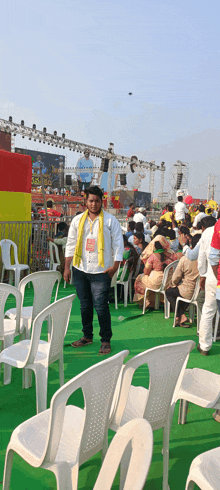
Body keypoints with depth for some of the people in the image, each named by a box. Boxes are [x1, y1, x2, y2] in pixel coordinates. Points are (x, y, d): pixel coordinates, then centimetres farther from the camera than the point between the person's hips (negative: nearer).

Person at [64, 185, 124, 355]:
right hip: (80, 269, 4)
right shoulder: (78, 220, 9)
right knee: (85, 305, 14)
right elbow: (71, 244, 11)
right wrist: (67, 267, 7)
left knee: (101, 306, -4)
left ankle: (106, 340, 11)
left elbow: (118, 244, -1)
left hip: (101, 271, -4)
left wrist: (115, 265, -10)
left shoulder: (110, 220, -1)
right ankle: (87, 336, 31)